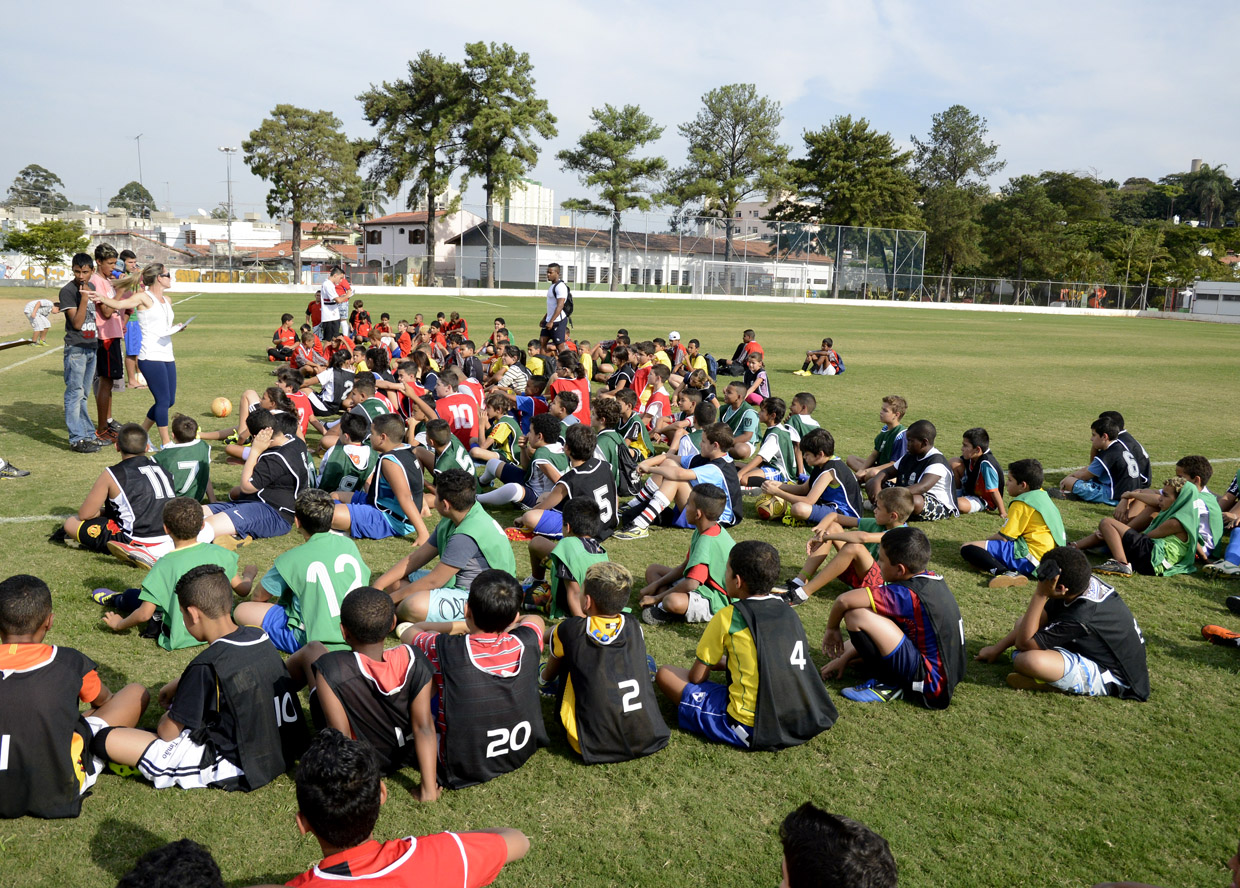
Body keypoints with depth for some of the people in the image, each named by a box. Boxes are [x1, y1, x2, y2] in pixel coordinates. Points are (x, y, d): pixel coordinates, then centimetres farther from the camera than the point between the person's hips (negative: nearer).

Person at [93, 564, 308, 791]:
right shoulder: (259, 637, 0)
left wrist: (169, 716, 12)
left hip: (237, 771, -8)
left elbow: (168, 732, -10)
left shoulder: (208, 666, -22)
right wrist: (178, 685, 26)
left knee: (105, 740, -8)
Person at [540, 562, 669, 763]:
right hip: (650, 739, 3)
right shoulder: (634, 627, 3)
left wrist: (544, 678, 43)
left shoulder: (570, 631, -6)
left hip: (595, 748, -3)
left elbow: (549, 675, 18)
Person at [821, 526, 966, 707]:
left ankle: (888, 685, -7)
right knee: (848, 646, 20)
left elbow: (845, 600, -27)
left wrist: (832, 629, -6)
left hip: (929, 686, -9)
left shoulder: (905, 595, -22)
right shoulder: (934, 580, 5)